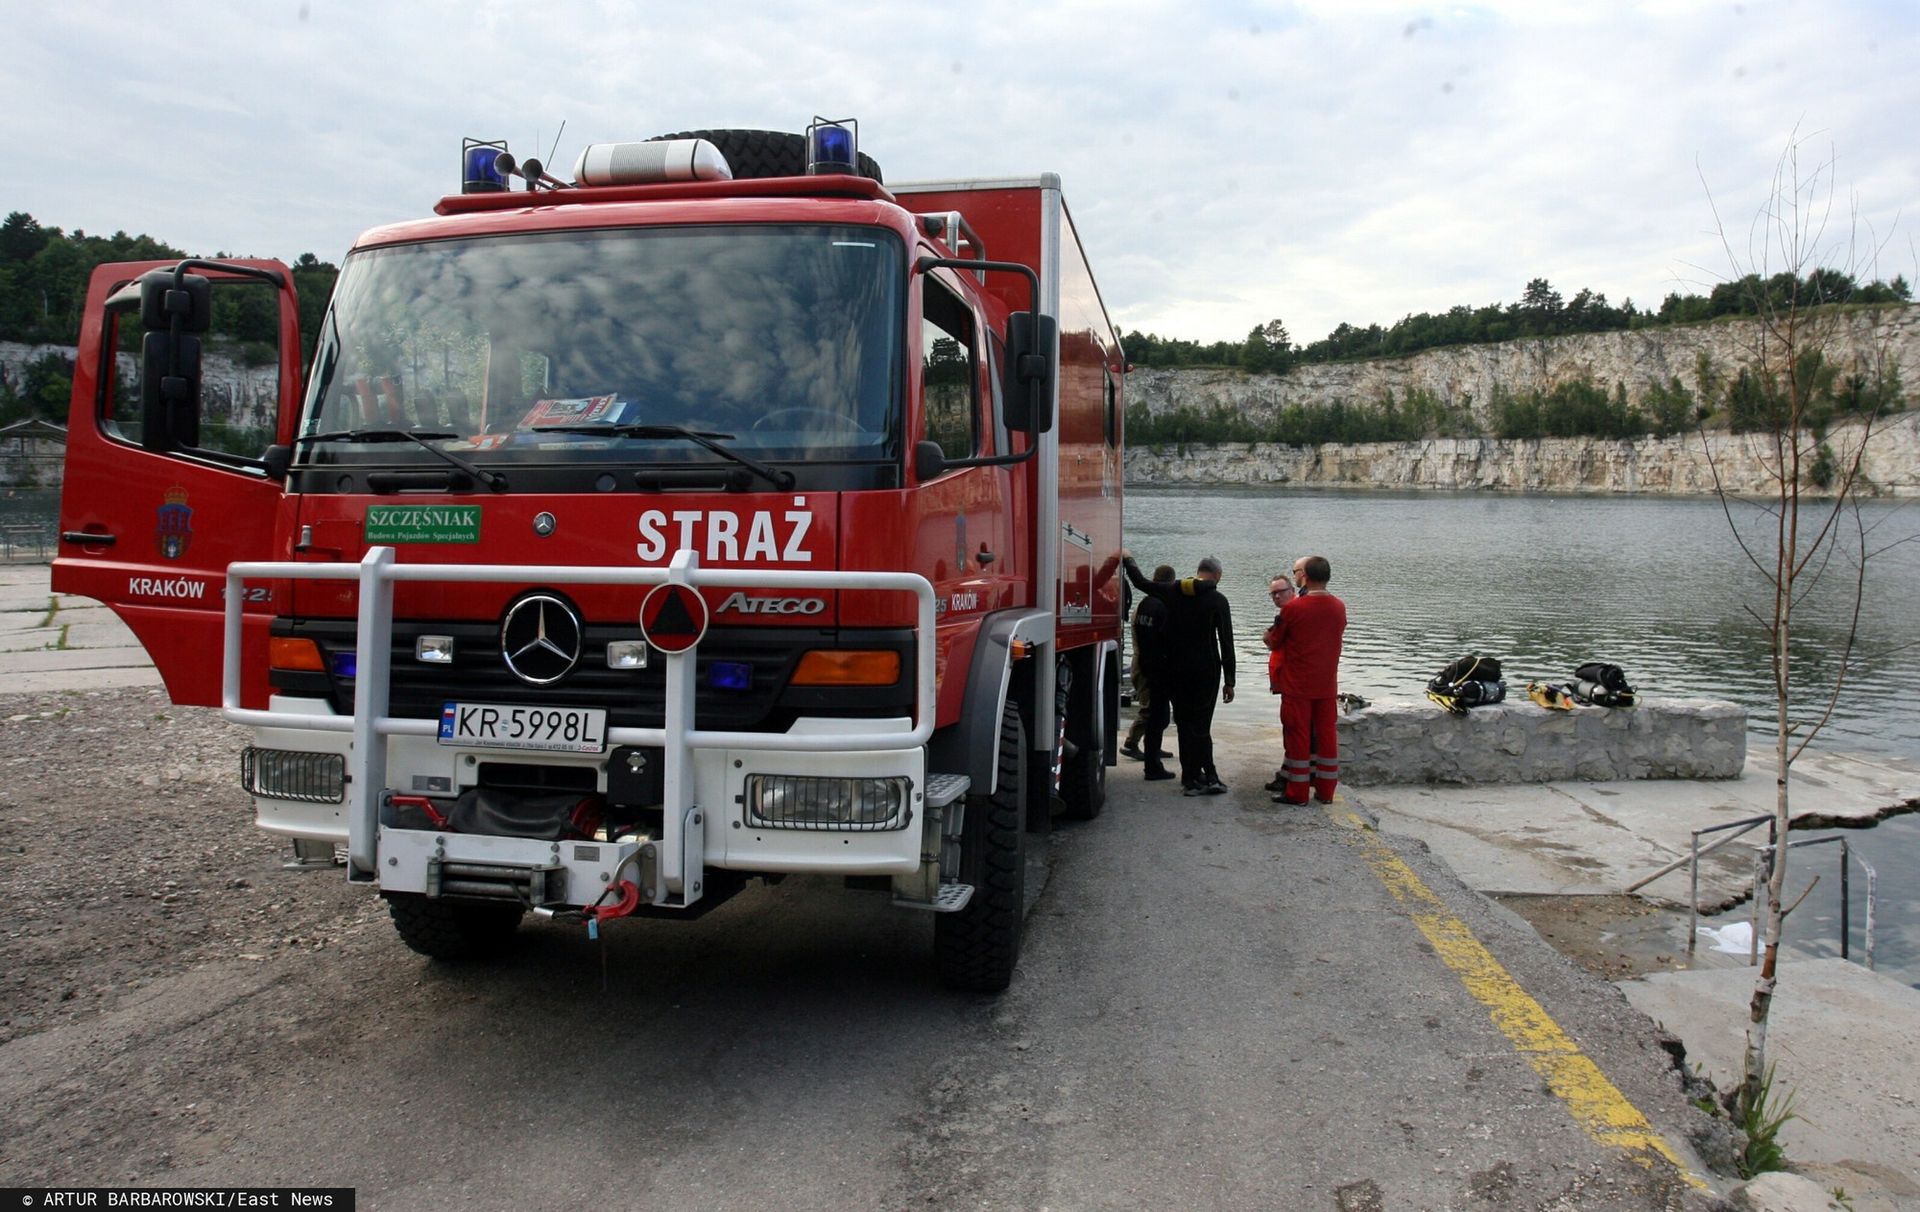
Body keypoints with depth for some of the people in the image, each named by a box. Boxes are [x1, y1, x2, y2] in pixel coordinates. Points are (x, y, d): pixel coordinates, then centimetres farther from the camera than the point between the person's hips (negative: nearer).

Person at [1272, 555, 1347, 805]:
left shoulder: (1292, 608, -14)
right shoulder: (1339, 607, 0)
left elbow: (1277, 641, -2)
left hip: (1297, 686, -4)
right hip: (1328, 685, 4)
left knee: (1297, 736, 3)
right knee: (1327, 734, 11)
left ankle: (1297, 792, 7)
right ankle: (1326, 791, 17)